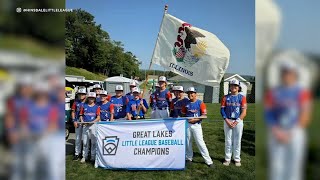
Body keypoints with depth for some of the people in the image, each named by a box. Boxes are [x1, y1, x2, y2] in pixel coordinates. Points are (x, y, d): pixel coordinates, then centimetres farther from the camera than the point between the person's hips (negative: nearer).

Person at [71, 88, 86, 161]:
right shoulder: (76, 102, 5)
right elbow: (73, 112, 10)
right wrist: (74, 121, 0)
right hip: (78, 122, 2)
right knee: (78, 138, 7)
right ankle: (77, 153, 14)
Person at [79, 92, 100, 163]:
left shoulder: (97, 107, 5)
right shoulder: (84, 106, 12)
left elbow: (98, 117, -1)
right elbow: (81, 115, 13)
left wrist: (93, 122, -16)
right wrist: (82, 121, -4)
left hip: (93, 125, -2)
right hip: (85, 125, 2)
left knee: (94, 141, 0)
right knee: (85, 142, 5)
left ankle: (93, 156, 10)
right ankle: (84, 156, 14)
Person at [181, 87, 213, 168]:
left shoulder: (200, 103, -5)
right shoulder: (186, 103, 7)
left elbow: (204, 115, -8)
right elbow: (183, 114, 14)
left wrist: (195, 119, -19)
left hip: (196, 124, -4)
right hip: (187, 124, 4)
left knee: (200, 142, -8)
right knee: (188, 142, 11)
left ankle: (208, 161, -1)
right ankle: (189, 158, 28)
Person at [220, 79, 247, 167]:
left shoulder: (242, 97, 0)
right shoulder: (226, 97, 6)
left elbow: (244, 112, -5)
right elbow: (222, 110, 2)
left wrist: (236, 122, -12)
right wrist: (227, 120, -9)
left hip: (238, 121, -1)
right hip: (227, 121, 1)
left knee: (237, 141, 5)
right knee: (228, 140, 6)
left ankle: (237, 159, 17)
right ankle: (227, 159, 15)